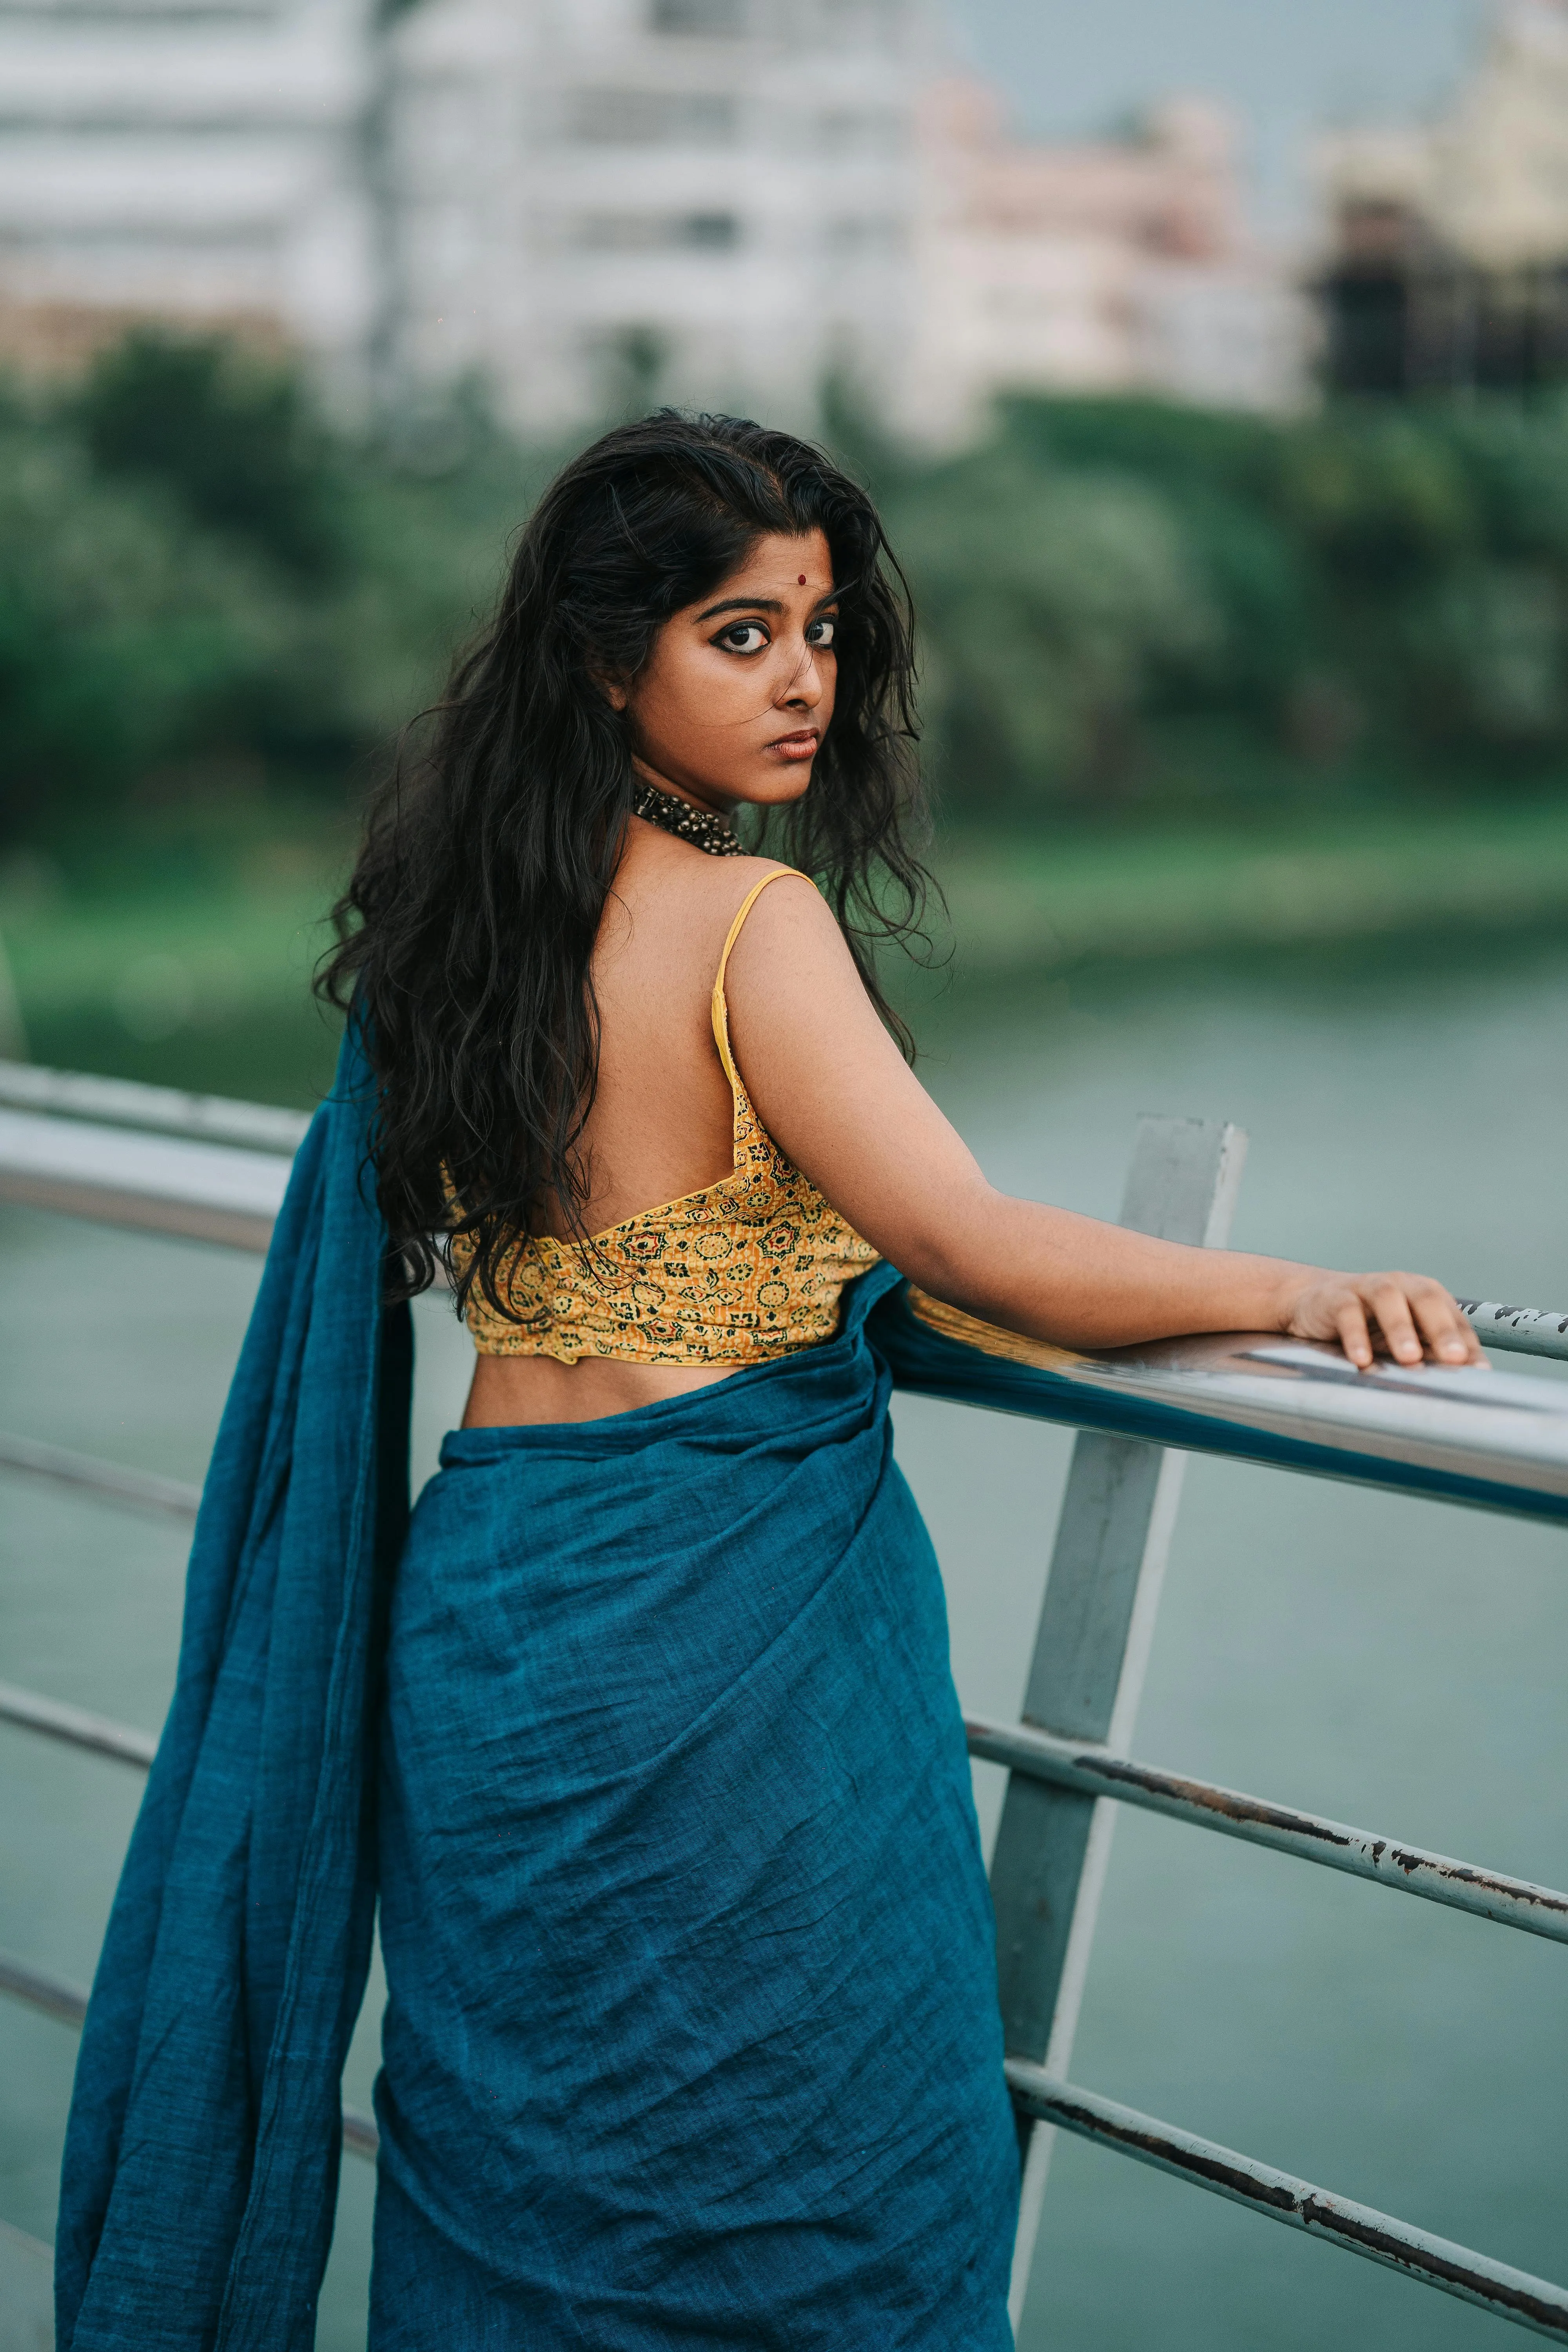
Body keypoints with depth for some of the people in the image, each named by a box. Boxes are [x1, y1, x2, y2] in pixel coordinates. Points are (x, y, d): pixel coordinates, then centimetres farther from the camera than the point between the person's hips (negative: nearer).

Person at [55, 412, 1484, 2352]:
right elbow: (969, 1247, -21)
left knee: (516, 2161, 19)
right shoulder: (755, 918, -17)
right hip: (730, 1610, -8)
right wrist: (1298, 1293, -14)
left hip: (485, 1593, 8)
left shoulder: (460, 918, 7)